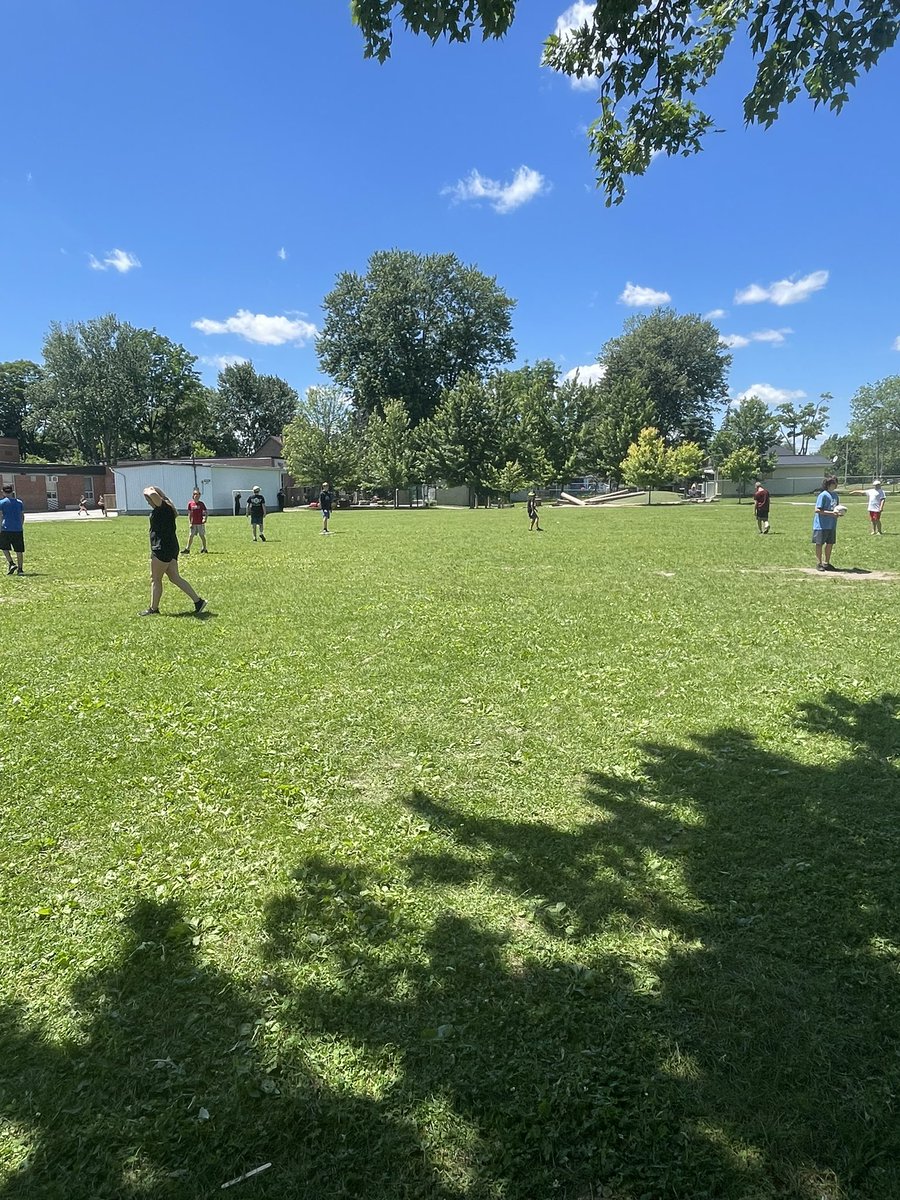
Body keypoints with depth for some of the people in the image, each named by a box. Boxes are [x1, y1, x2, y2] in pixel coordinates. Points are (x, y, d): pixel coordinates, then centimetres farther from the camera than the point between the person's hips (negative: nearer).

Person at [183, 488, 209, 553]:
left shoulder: (201, 503, -1)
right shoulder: (190, 503, 3)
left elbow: (205, 512, 1)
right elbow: (189, 514, 6)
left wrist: (204, 519, -17)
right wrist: (190, 523, 1)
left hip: (200, 523, -1)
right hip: (193, 523, 2)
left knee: (202, 536, 4)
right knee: (191, 536, 2)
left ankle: (204, 549, 12)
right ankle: (187, 549, 8)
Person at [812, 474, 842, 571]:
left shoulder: (835, 495, 11)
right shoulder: (823, 495, -12)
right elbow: (817, 510, -17)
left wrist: (838, 513, 0)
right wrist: (831, 513, -22)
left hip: (832, 524, 7)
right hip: (822, 525, -7)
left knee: (830, 544, 11)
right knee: (819, 544, 1)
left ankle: (827, 563, 22)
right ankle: (819, 563, 9)